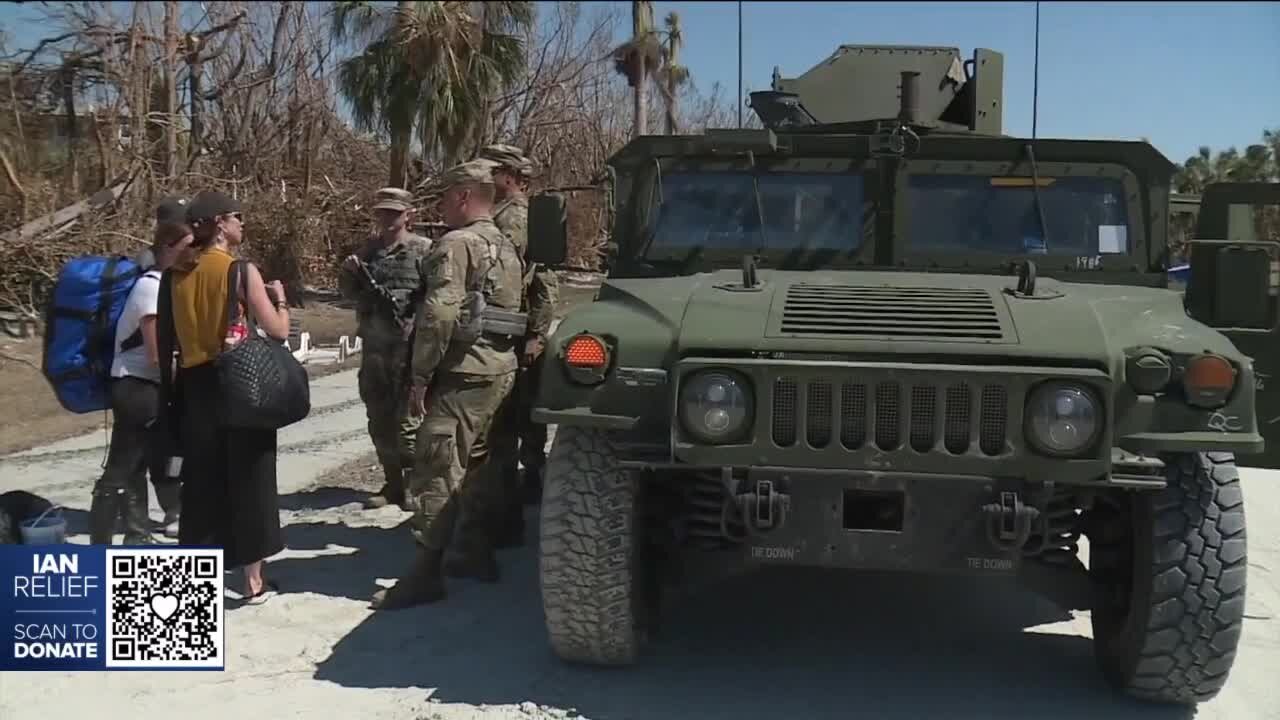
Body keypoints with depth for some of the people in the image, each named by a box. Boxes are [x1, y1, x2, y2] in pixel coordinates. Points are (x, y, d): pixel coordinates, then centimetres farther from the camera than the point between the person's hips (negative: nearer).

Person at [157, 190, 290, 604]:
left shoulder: (178, 274, 6)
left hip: (194, 386, 5)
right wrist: (279, 297, 5)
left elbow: (171, 337, 10)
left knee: (201, 481, 13)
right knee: (247, 479, 5)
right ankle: (254, 581, 11)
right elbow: (278, 331, -12)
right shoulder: (241, 270, -11)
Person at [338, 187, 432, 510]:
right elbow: (350, 292, 21)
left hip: (409, 347, -7)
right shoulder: (369, 250, 14)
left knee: (407, 421, -7)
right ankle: (392, 484, 25)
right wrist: (349, 273, 1)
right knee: (379, 421, 13)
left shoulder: (424, 250, -4)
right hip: (374, 347, 7)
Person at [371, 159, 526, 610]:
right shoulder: (506, 247, 18)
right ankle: (477, 555, 27)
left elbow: (439, 316, -22)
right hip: (501, 369, 10)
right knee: (475, 465, 19)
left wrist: (420, 376, -17)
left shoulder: (456, 244, -13)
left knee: (436, 471, -7)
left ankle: (426, 574, -6)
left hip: (463, 374, -10)